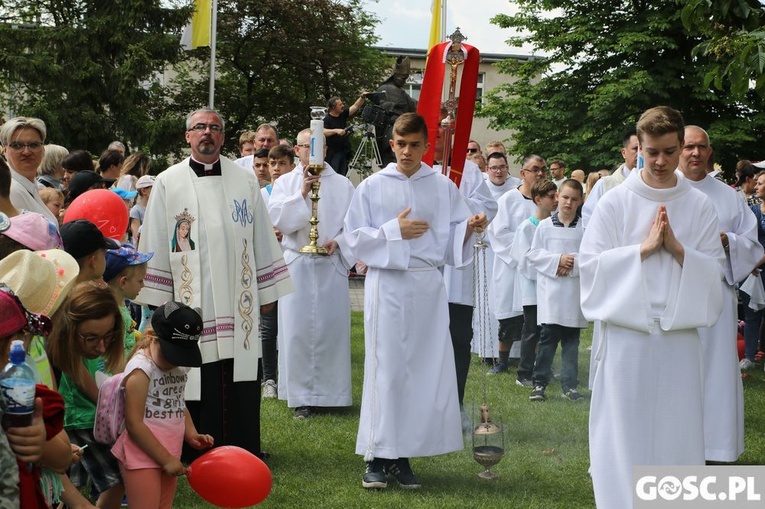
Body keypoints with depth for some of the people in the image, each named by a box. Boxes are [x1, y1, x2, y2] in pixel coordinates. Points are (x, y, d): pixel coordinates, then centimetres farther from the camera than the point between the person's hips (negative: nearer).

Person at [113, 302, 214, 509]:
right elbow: (134, 424, -18)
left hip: (168, 456, 8)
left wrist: (192, 435, 2)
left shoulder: (179, 367, 8)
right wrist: (166, 459, -14)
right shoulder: (141, 369, -16)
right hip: (141, 457, -8)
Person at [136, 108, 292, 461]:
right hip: (191, 299, -1)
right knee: (199, 379, 0)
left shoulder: (245, 180, 9)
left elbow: (262, 238, 12)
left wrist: (266, 292, 9)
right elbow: (155, 246, 5)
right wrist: (158, 299, 0)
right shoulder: (168, 183, 4)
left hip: (238, 304, 1)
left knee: (240, 381, 2)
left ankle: (243, 452, 12)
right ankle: (199, 455, 9)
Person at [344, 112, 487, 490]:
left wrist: (470, 228, -15)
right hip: (387, 284, -2)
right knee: (385, 368, -4)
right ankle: (377, 456, 1)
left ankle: (402, 455, 8)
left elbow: (453, 239, 6)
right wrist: (394, 230, -10)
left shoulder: (443, 188, 7)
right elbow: (354, 236, 0)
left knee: (425, 368, 1)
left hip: (428, 285, 2)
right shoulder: (372, 187, 2)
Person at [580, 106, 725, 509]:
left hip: (680, 332, 2)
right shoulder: (615, 202, -1)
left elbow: (714, 270, 3)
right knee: (625, 428, 2)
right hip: (626, 329, -2)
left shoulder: (699, 206, 5)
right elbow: (590, 264, -5)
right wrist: (643, 249, -13)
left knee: (677, 428, 5)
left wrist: (676, 248, -12)